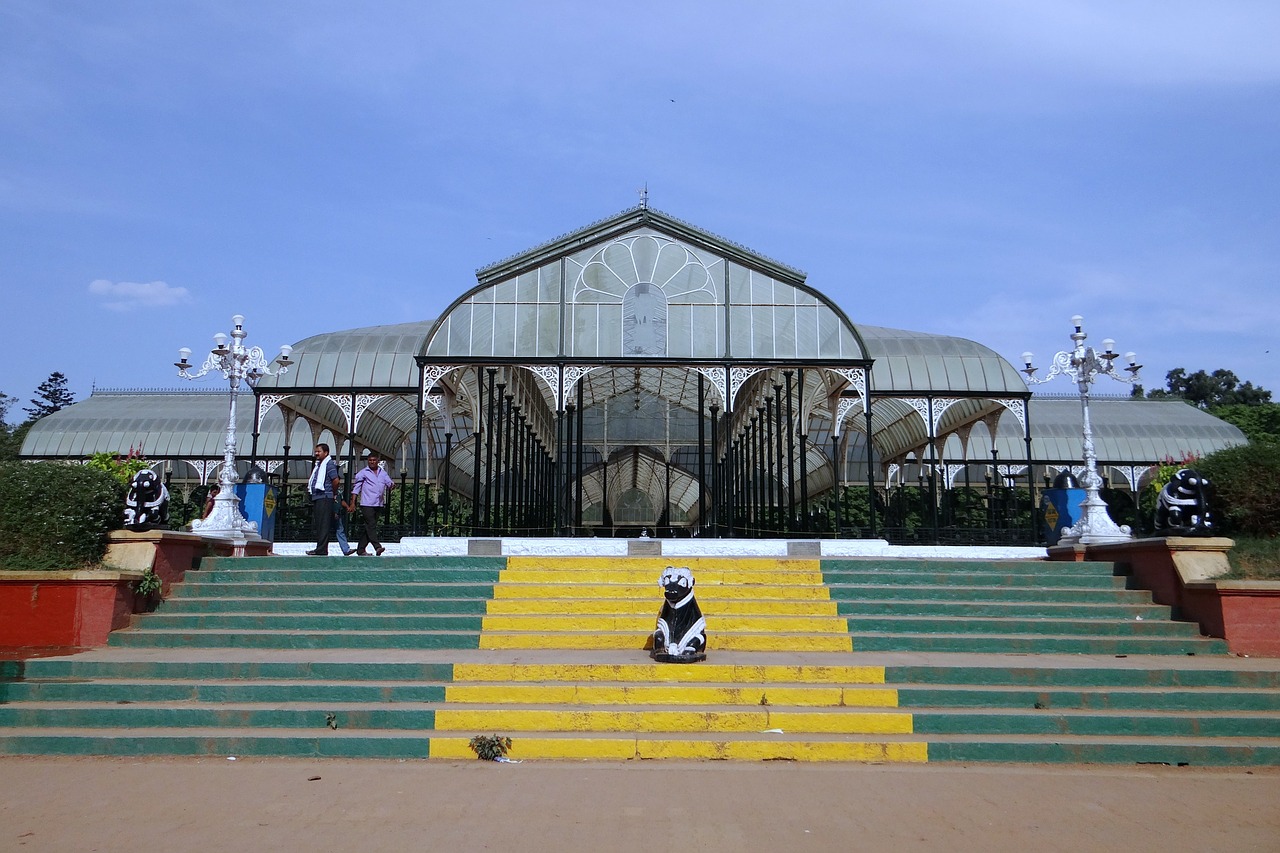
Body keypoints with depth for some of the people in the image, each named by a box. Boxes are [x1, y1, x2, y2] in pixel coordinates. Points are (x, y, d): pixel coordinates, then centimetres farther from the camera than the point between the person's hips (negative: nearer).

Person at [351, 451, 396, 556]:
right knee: (371, 526, -14)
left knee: (369, 527, 9)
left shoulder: (383, 473, 16)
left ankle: (361, 549, 15)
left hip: (378, 504, 5)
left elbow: (390, 483, 8)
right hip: (367, 504, -5)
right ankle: (377, 547, -23)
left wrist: (392, 485, -17)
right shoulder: (363, 473, 3)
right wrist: (353, 502, -6)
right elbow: (356, 488, 2)